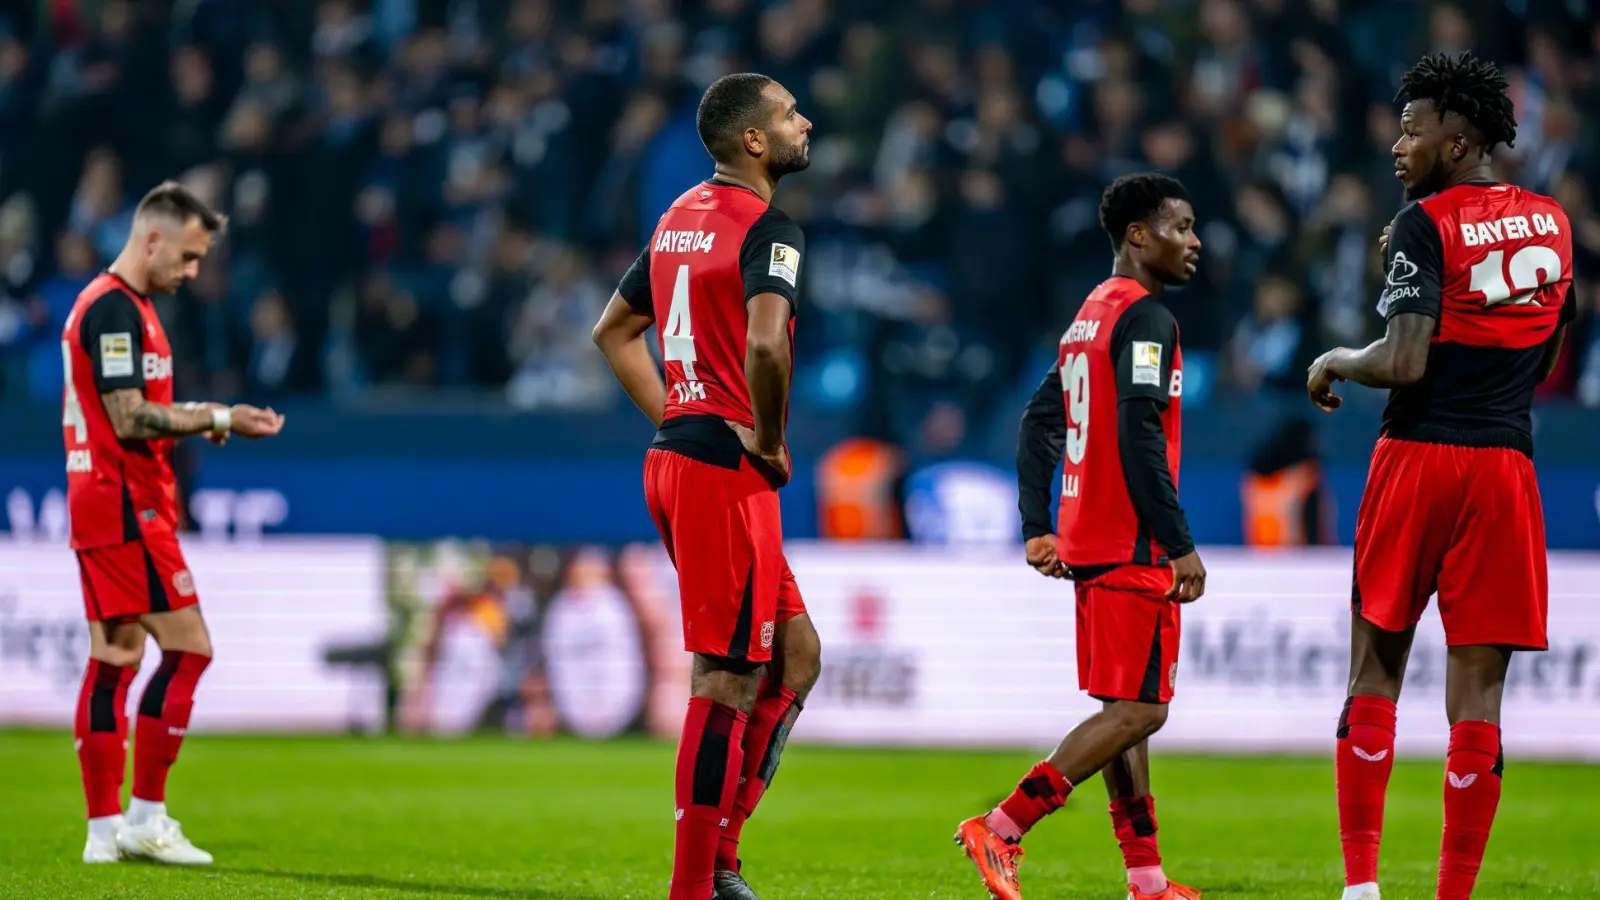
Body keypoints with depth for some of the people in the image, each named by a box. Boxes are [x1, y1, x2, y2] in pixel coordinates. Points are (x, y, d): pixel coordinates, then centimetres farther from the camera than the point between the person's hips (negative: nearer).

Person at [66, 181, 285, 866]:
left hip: (99, 501, 10)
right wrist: (218, 418, -15)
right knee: (187, 649, -9)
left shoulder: (114, 304, 18)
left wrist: (202, 422, 8)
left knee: (114, 660, 8)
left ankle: (105, 830, 8)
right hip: (126, 504, -10)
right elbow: (129, 420, -20)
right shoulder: (115, 308, -14)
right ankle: (146, 817, -7)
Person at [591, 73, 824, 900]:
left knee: (796, 655, 15)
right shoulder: (766, 228, -13)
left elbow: (614, 330, 25)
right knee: (727, 682, -5)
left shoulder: (680, 217, 15)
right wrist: (767, 440, -14)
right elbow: (765, 342, -29)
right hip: (727, 472, -9)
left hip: (673, 456, 9)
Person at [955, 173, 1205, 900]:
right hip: (1132, 547, -10)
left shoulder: (1089, 316, 17)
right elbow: (1139, 437, -22)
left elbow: (1039, 421, 18)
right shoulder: (1145, 318, -12)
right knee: (1137, 710, -8)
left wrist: (1038, 528, 17)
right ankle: (1001, 829, -13)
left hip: (1085, 538, 10)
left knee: (1125, 707, 12)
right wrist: (1181, 545, -21)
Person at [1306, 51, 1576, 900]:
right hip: (1506, 464, 4)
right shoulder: (1552, 224, 11)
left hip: (1420, 452, -4)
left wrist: (1335, 363, 2)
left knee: (1375, 671, 7)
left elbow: (1403, 363, -18)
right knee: (1477, 693, 1)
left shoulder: (1427, 224, -9)